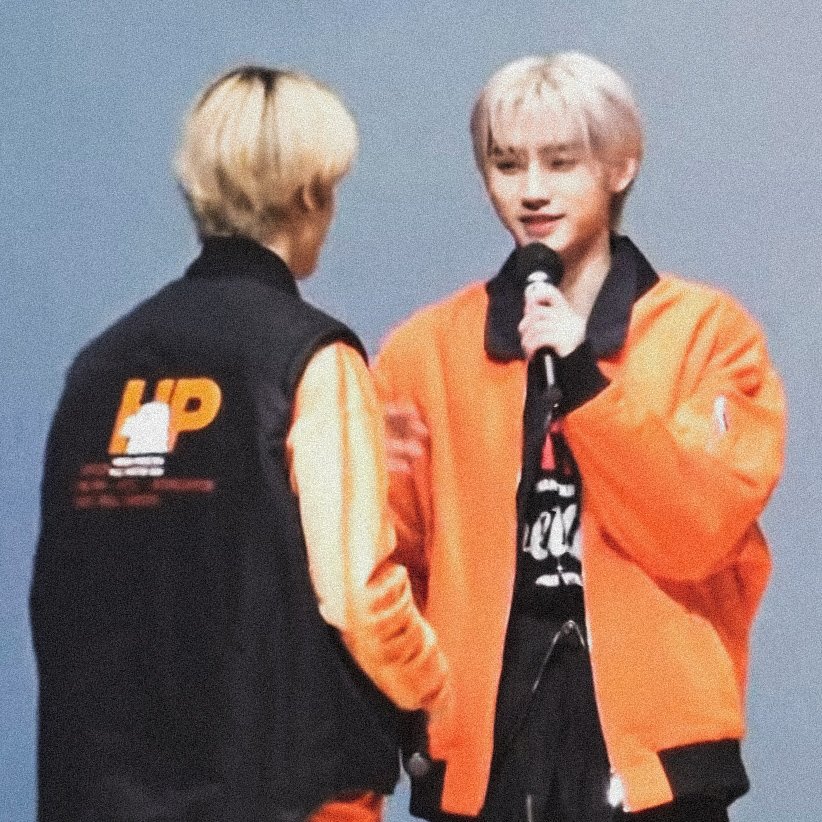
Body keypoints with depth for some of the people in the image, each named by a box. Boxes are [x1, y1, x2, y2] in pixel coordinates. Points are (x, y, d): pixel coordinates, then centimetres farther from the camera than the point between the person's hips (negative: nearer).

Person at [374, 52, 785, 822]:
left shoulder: (707, 329, 3)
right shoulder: (425, 347, 9)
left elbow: (702, 529, -10)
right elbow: (398, 558, 9)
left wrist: (584, 380, -18)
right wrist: (374, 486, -13)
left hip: (649, 733, -2)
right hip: (484, 735, 2)